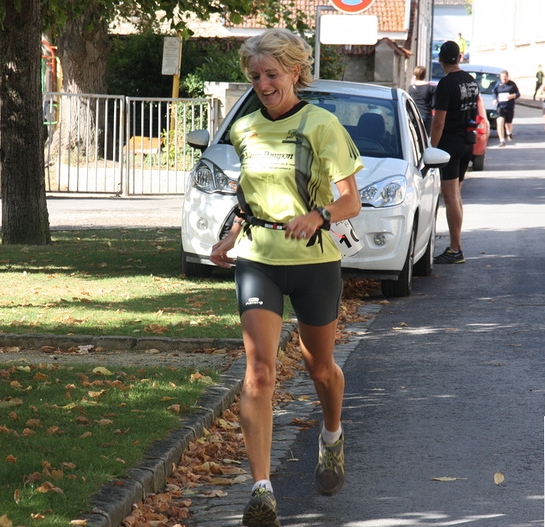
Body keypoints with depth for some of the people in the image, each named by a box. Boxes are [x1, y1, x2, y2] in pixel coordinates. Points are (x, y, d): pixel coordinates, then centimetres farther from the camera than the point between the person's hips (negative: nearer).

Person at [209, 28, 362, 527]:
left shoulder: (322, 126, -7)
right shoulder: (245, 131, 7)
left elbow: (351, 201, -9)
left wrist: (317, 216, -28)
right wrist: (232, 238, 6)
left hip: (314, 261, -2)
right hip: (257, 260, 2)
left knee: (320, 366, 15)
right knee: (259, 369, -14)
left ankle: (332, 437, 49)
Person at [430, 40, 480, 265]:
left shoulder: (446, 84, -16)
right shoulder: (471, 81, 9)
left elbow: (439, 122, -18)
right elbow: (478, 110, 21)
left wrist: (432, 148, -11)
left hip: (450, 143, -8)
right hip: (468, 142, 8)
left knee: (451, 197, -8)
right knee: (456, 195, 16)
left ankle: (455, 250, -10)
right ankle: (455, 245, 19)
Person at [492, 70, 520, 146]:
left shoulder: (512, 84, 2)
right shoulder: (498, 84, 5)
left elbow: (518, 94, 4)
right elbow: (494, 92, 19)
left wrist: (513, 96, -16)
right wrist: (495, 99, 1)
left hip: (510, 107, 0)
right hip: (500, 106, 0)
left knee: (508, 123, 14)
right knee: (500, 122, -20)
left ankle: (509, 133, 52)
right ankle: (502, 140, -17)